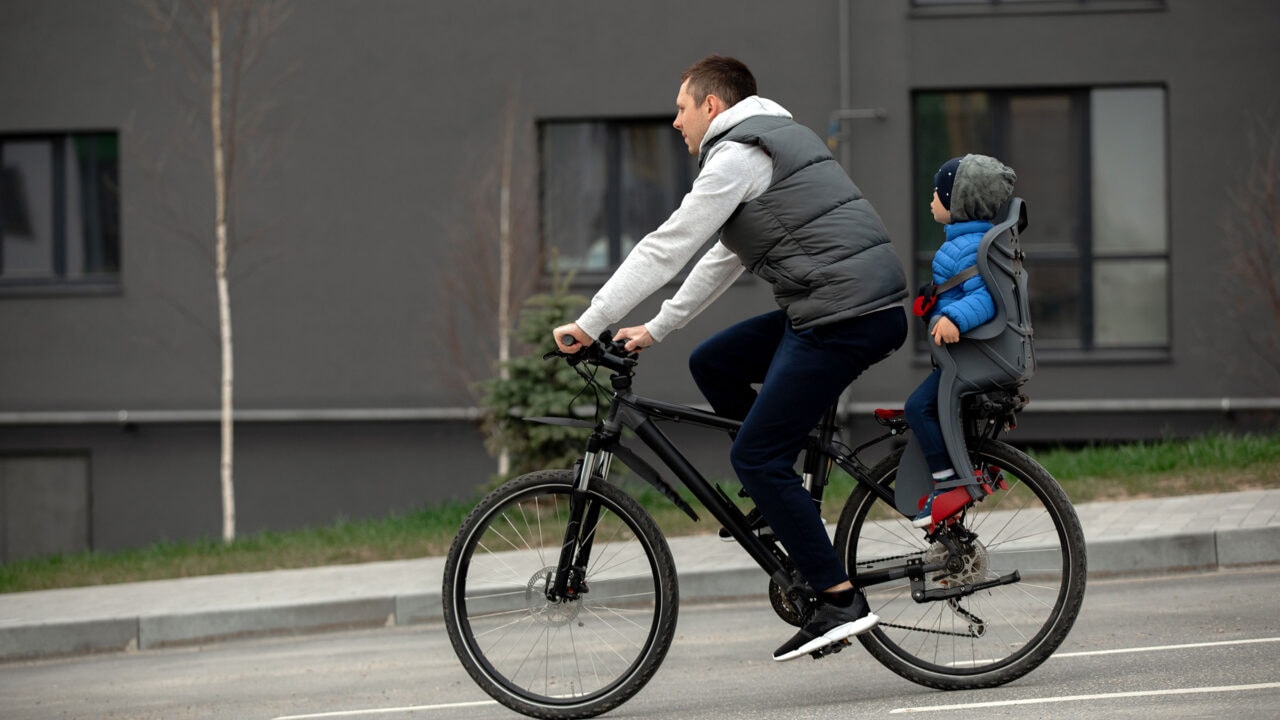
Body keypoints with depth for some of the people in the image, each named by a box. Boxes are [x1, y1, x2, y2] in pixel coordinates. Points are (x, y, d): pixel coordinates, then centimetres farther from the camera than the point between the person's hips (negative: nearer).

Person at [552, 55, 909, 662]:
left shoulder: (737, 158, -7)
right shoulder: (776, 141, 25)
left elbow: (665, 248, -8)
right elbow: (725, 257, 30)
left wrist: (589, 324, -3)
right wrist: (654, 329, 30)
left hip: (845, 317, -10)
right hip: (869, 307, 10)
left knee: (755, 457, -8)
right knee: (711, 364, 17)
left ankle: (840, 602, -10)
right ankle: (780, 497, 17)